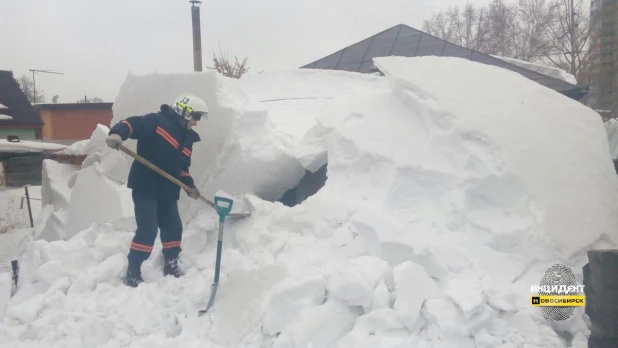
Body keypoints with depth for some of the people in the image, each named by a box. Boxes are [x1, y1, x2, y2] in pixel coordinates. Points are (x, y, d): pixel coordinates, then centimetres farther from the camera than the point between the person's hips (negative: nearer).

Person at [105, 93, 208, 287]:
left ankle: (171, 266, 30)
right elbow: (132, 124, -19)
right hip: (145, 186, -8)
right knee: (148, 230, -10)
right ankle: (132, 273, 4)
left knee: (173, 228, 13)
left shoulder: (187, 138, 14)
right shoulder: (157, 121, -8)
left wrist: (190, 186, 2)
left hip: (167, 191, 8)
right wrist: (117, 134, -40)